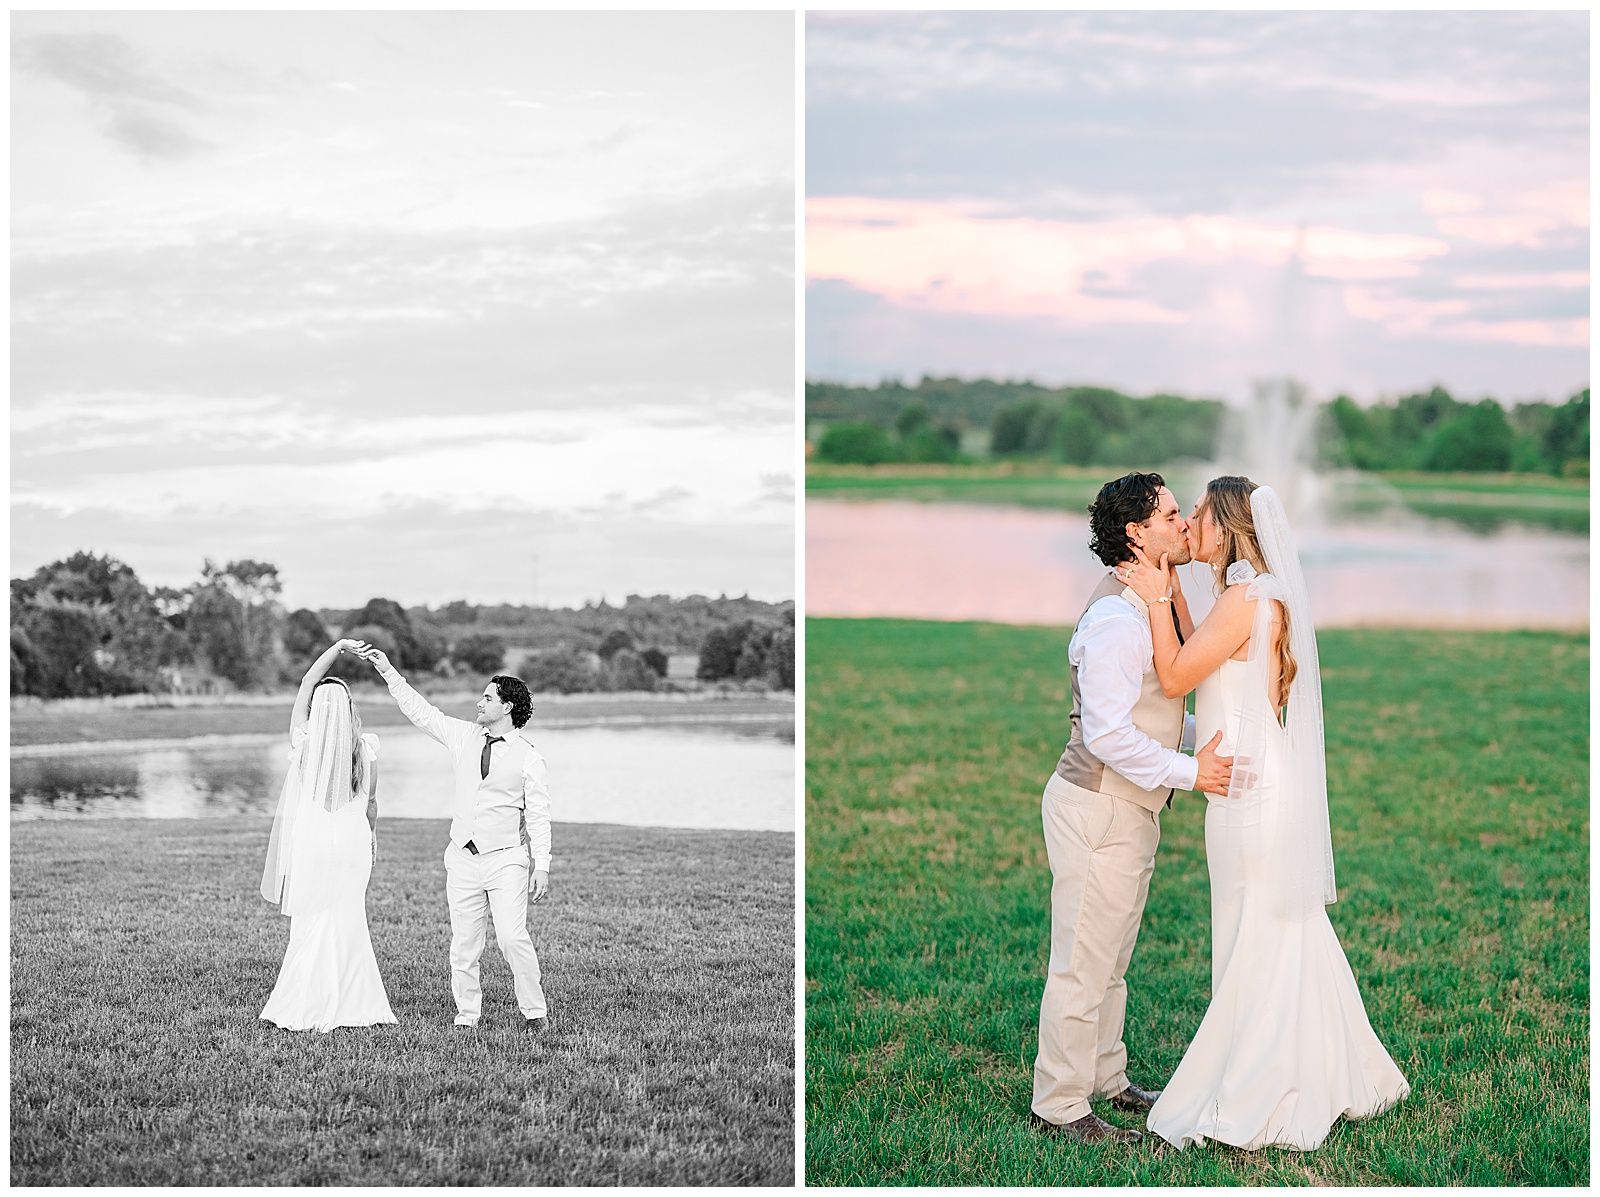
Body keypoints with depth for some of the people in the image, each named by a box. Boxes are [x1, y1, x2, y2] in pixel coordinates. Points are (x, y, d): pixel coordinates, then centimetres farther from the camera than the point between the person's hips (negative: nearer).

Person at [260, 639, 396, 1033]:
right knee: (347, 923, 11)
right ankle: (351, 1004, 14)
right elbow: (371, 801, 7)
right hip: (352, 841, 2)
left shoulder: (304, 742, -9)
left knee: (311, 926, 5)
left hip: (311, 841, -2)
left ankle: (311, 1009, 6)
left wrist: (338, 648, 7)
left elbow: (305, 685, 2)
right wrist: (372, 837, 24)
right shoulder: (365, 748, -5)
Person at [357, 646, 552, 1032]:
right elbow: (421, 711, 12)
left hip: (506, 859, -4)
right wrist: (387, 671, 7)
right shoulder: (465, 736, 8)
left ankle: (534, 1012, -2)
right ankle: (467, 1015, 15)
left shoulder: (528, 757, -4)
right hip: (463, 857, 5)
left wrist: (542, 866, -10)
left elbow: (538, 815, -5)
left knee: (512, 937, -14)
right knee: (463, 944, 5)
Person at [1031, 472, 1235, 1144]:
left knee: (1110, 961, 20)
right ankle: (1058, 1105, 7)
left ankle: (1105, 1080, 33)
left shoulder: (1156, 607, 12)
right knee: (1083, 965, -2)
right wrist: (1187, 772, -19)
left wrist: (1211, 737, 14)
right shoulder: (1117, 619, -21)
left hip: (1130, 811, 10)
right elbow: (1107, 734, -25)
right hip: (1098, 809, -10)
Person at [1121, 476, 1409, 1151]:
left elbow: (1175, 678, -14)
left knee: (1255, 948, -1)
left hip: (1251, 793, -9)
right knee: (1292, 939, 17)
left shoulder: (1247, 599, -17)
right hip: (1271, 788, 10)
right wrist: (1171, 595, 10)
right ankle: (1329, 1080, 28)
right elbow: (1196, 665, 14)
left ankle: (1249, 1108, 8)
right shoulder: (1264, 596, 13)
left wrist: (1158, 599, -6)